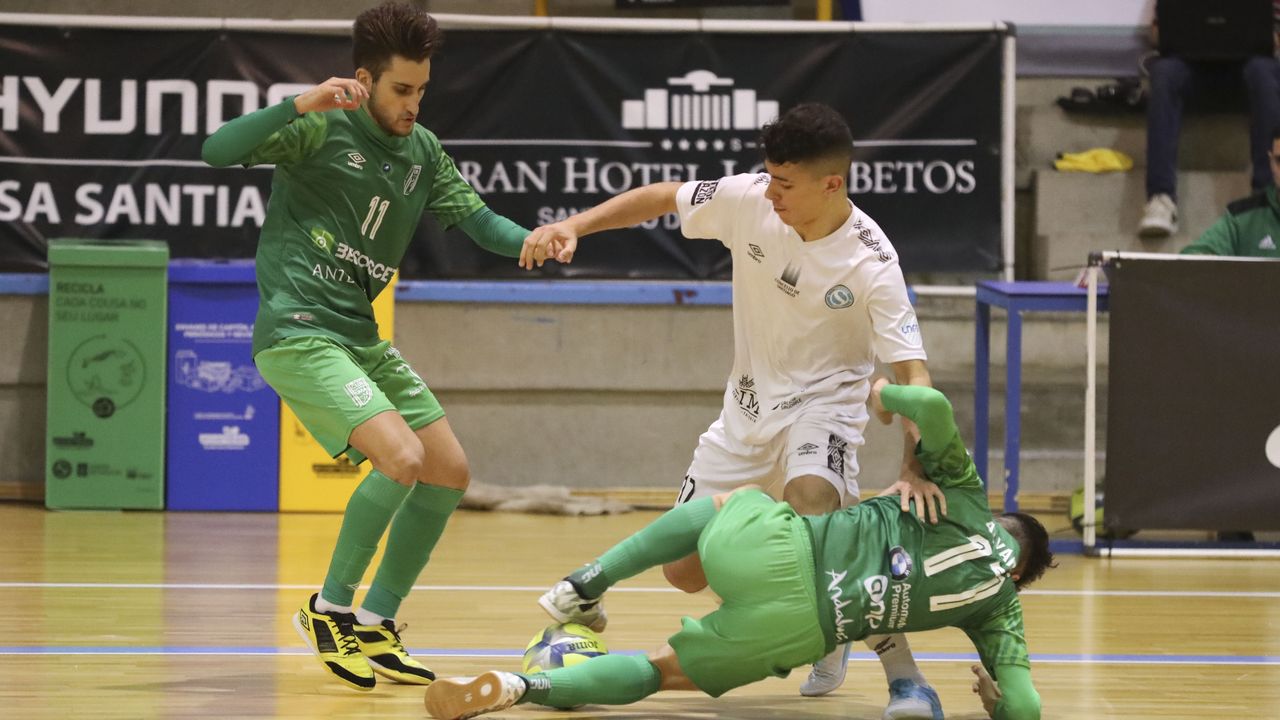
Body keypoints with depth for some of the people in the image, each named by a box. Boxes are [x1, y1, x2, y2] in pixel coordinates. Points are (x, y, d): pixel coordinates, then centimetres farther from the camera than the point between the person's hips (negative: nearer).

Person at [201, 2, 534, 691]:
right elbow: (218, 150, -21)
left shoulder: (422, 150, 11)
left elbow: (478, 220, 12)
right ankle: (329, 607, -6)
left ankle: (374, 625, 17)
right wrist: (298, 106, -34)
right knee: (401, 457, -23)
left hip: (359, 336, 8)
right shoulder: (322, 126, -10)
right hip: (298, 333, -8)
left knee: (449, 472, 7)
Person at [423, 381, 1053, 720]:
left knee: (720, 502, 39)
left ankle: (585, 585, 24)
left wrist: (885, 394, 23)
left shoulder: (965, 498, 16)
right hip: (801, 629, -1)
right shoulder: (1001, 607, 14)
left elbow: (934, 407, 1)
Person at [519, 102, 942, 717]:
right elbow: (660, 198, 1)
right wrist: (574, 225, -10)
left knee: (810, 505, -38)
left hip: (823, 398, -5)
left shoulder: (872, 265, -25)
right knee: (685, 570, 2)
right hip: (747, 405, 5)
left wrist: (915, 470, -42)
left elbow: (913, 376, -28)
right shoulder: (748, 199, -15)